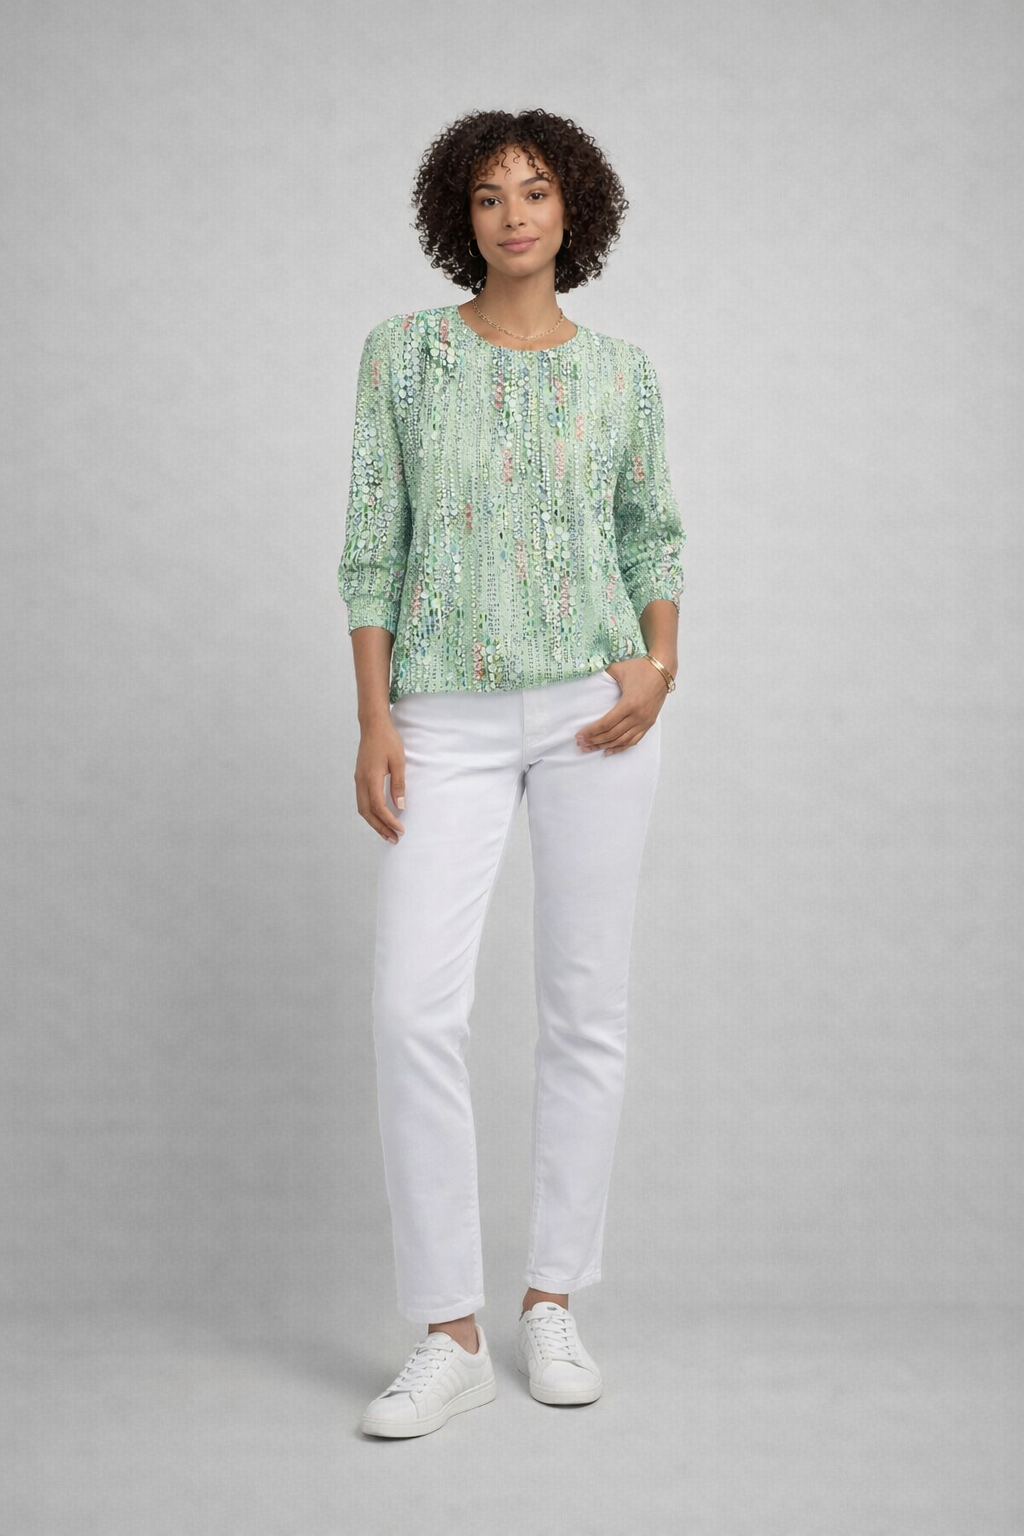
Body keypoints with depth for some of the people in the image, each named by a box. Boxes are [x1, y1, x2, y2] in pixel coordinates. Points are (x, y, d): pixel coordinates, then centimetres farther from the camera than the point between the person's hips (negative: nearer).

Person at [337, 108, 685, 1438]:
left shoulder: (622, 372, 7)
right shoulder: (402, 352, 5)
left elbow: (654, 533, 15)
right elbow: (373, 543, 3)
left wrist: (661, 663, -4)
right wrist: (373, 719, -5)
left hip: (595, 707, 1)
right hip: (448, 718, -1)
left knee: (587, 1004, 4)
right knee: (414, 1006, -11)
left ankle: (554, 1304, 17)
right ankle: (450, 1334, 0)